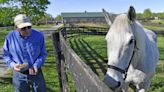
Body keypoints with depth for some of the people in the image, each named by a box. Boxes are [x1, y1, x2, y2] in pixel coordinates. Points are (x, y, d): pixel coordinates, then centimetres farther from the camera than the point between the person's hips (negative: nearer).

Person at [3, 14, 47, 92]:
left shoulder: (39, 36, -12)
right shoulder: (10, 37, -10)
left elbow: (43, 53, -4)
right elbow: (6, 55, 1)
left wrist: (36, 65, -20)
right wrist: (12, 64, -18)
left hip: (36, 72, 0)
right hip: (19, 74, 0)